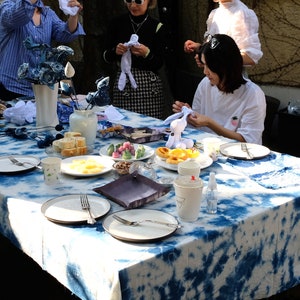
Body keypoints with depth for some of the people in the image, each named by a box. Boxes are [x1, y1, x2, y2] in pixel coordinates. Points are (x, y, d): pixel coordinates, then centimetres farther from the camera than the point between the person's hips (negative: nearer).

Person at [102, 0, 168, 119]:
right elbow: (106, 57, 10)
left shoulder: (157, 27, 2)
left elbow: (159, 64, 2)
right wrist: (116, 51, -9)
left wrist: (146, 53, -16)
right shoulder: (117, 23, 7)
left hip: (149, 86, -1)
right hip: (122, 84, 1)